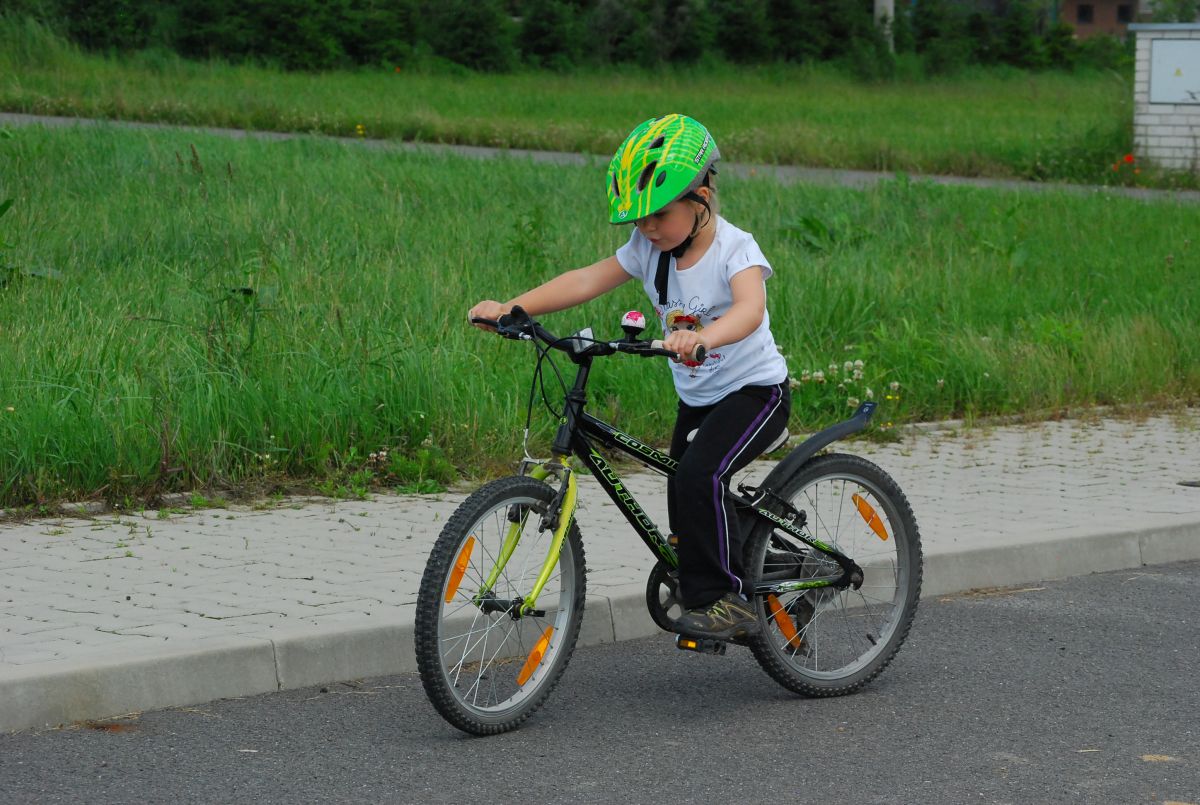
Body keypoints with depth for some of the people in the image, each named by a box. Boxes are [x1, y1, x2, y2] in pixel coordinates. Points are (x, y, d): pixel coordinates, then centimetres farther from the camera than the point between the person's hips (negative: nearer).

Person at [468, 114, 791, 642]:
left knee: (700, 477, -26)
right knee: (684, 493, 10)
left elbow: (749, 309, -40)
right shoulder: (648, 249, -3)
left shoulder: (734, 249, -21)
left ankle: (727, 598, -18)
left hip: (755, 390, -7)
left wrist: (701, 337, -61)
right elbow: (586, 281, -11)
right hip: (695, 397, 7)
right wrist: (509, 308, -22)